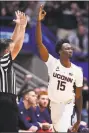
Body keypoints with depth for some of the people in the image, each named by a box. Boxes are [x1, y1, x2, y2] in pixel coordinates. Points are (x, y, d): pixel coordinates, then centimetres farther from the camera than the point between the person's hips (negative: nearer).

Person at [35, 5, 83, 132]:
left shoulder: (77, 71, -7)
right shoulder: (53, 63, -12)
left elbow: (78, 95, 0)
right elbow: (39, 44, -23)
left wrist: (79, 119, -1)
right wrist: (39, 21, -33)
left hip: (67, 105, 0)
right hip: (53, 104, 0)